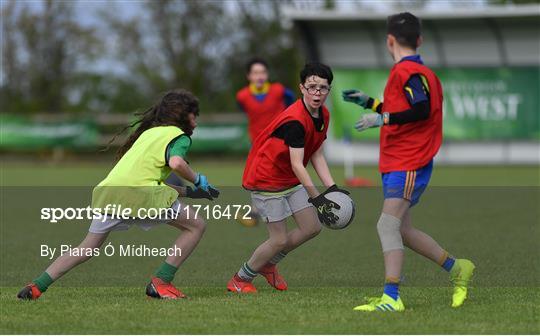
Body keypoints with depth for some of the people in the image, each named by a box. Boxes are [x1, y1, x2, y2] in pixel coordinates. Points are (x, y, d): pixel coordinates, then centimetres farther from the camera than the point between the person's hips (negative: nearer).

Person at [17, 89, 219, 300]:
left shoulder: (149, 132, 33)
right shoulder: (178, 136, 8)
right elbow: (176, 163, -15)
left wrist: (189, 192, 33)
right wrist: (198, 180, 2)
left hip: (107, 191, 7)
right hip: (139, 192, -7)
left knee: (86, 249, 21)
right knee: (196, 226, 5)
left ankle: (36, 287, 13)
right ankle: (161, 283, -3)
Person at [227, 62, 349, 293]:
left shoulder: (323, 115, 0)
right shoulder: (295, 120, -29)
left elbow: (317, 156, 4)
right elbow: (297, 165, -31)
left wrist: (331, 188, -7)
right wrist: (316, 198, -33)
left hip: (291, 180, 9)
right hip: (266, 180, -9)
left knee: (312, 228, 4)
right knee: (280, 240, -7)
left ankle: (268, 263, 25)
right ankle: (240, 279, 14)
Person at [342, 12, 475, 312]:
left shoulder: (408, 71, -13)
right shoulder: (415, 71, 18)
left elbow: (421, 110, -26)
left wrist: (382, 119, -24)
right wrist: (369, 102, 28)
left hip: (408, 166, -10)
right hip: (397, 164, 10)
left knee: (388, 225, -20)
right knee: (402, 231, 15)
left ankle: (391, 298, -26)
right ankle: (457, 268, 26)